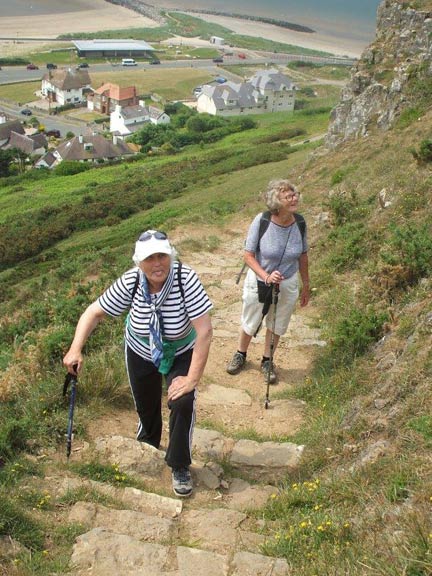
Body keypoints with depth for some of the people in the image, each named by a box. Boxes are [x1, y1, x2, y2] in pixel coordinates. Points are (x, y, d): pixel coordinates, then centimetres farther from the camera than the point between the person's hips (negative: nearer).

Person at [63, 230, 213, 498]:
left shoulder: (186, 279, -35)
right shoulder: (130, 282, -28)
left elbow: (205, 331, -34)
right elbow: (94, 313, -16)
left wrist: (192, 378, -33)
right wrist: (75, 349, -30)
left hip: (181, 353, -2)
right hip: (140, 353, 2)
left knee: (183, 402, -19)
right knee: (145, 405, 18)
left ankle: (180, 467, 7)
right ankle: (147, 447, 53)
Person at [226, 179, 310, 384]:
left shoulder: (300, 223, -14)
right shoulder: (261, 221, -24)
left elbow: (302, 256, 0)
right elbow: (248, 255, -17)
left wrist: (306, 286, 8)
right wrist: (266, 276, -31)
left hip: (288, 284, 2)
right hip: (259, 281, -2)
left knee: (277, 326, 20)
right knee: (250, 324, 19)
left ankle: (267, 361, 44)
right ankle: (241, 355, 47)